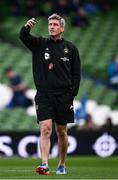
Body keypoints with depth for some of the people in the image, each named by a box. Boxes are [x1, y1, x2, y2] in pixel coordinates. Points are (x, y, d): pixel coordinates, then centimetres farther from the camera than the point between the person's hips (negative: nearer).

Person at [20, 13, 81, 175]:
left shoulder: (70, 48, 6)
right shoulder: (40, 44, 6)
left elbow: (76, 74, 6)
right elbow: (24, 37, -11)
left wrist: (72, 94, -3)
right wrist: (27, 27, -33)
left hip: (63, 95, 1)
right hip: (44, 95, -1)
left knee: (61, 132, 9)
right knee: (45, 129, -14)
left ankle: (62, 165, 22)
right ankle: (44, 164, -23)